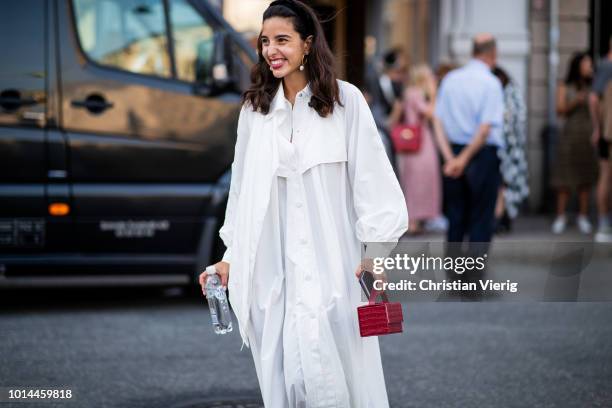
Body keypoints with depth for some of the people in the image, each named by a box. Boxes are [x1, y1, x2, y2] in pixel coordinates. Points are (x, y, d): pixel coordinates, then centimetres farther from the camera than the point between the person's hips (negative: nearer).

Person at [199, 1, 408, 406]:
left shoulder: (345, 100, -3)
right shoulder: (254, 108, 10)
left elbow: (371, 175, -4)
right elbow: (241, 187, 15)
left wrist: (378, 247, -9)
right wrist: (230, 256, 14)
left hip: (330, 262, -4)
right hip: (271, 264, 4)